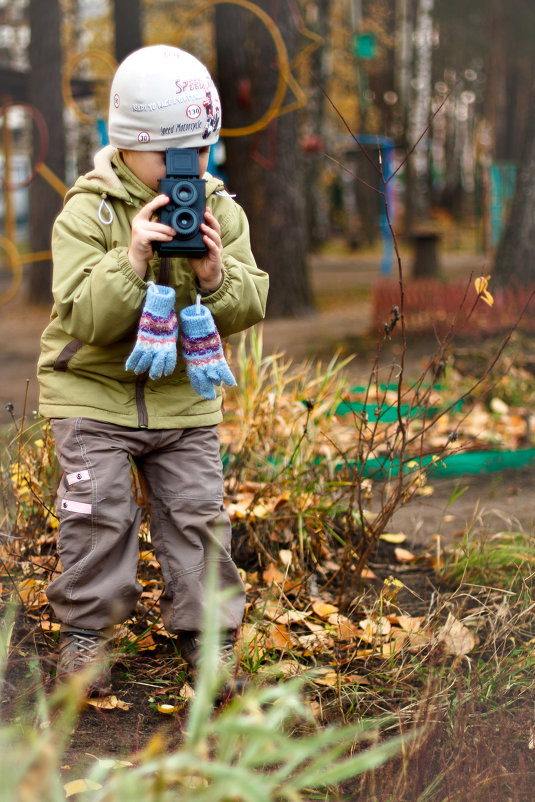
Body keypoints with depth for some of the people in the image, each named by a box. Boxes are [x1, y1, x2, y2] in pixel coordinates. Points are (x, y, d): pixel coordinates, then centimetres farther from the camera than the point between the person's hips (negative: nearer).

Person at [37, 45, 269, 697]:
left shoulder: (222, 212, -2)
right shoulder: (87, 213, -14)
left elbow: (249, 307, -2)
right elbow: (82, 314, -20)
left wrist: (217, 276, -23)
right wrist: (132, 261, -33)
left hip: (183, 393, 3)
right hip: (94, 389, -3)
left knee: (198, 510, 3)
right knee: (98, 511, -4)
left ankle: (205, 629, 17)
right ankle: (84, 629, 14)